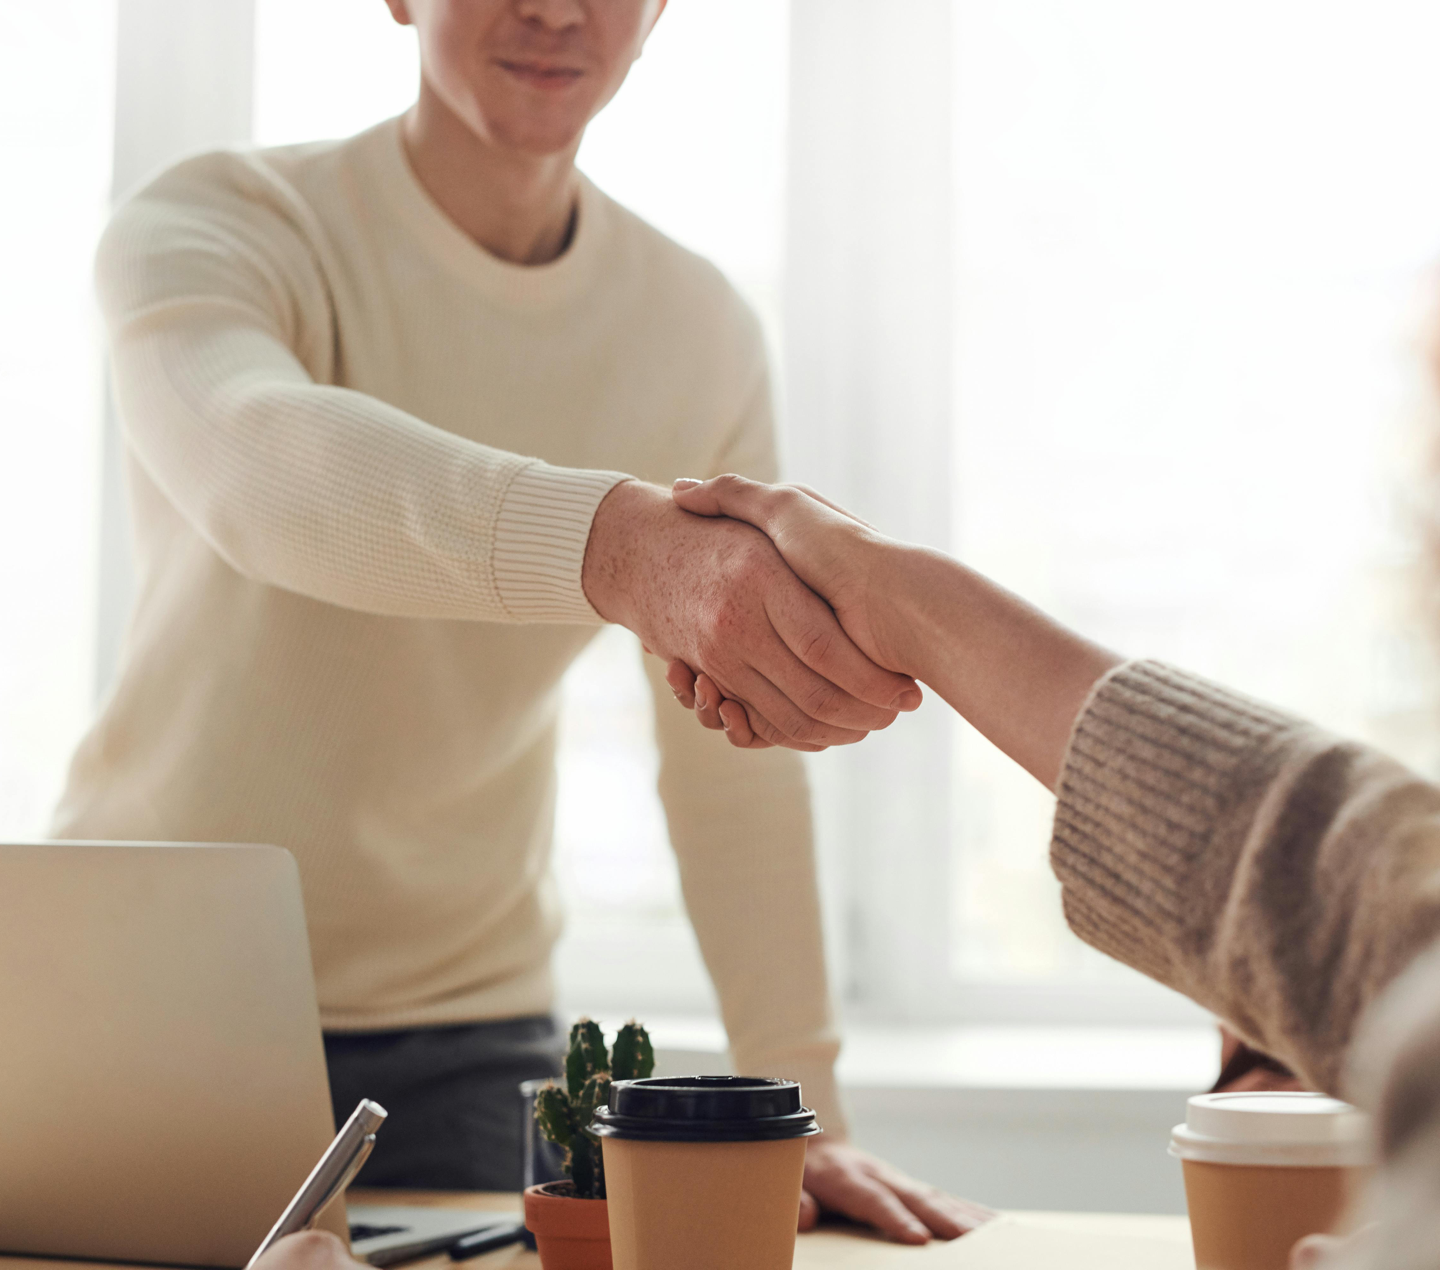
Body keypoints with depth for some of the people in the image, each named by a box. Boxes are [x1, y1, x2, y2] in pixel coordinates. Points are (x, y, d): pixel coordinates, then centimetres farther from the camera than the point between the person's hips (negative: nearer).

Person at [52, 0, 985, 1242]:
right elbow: (262, 466, -39)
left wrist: (798, 1108, -5)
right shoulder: (211, 226, -14)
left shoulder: (703, 333, -2)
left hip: (465, 1038, 3)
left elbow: (737, 764, 0)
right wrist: (623, 544, -56)